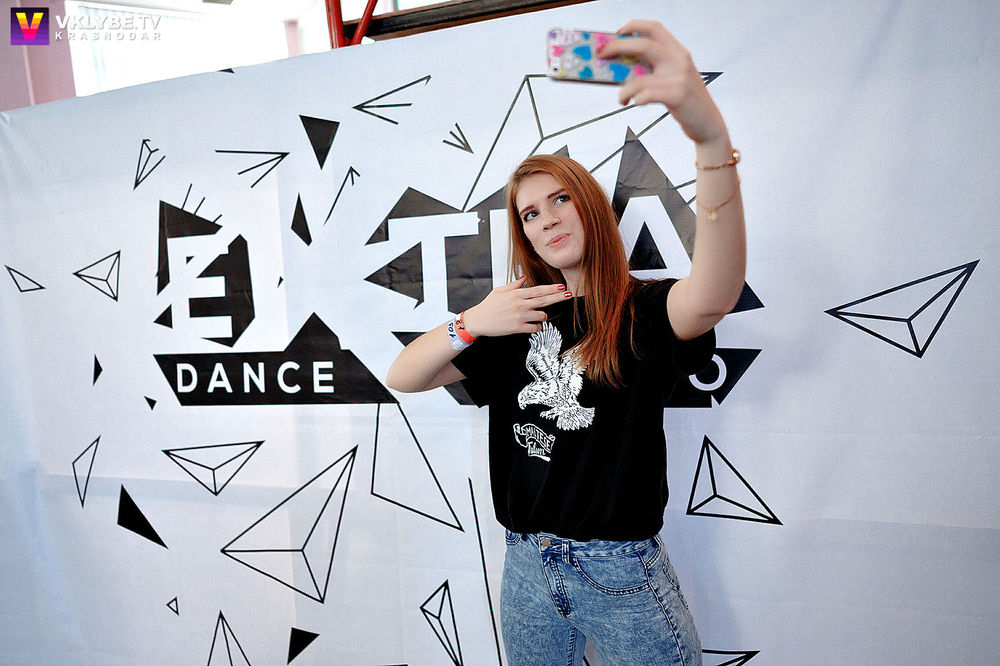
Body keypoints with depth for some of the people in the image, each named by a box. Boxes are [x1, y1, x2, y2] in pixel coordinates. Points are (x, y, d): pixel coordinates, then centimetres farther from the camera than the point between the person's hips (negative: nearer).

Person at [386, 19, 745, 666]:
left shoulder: (642, 311, -10)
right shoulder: (517, 317, 2)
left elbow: (714, 296, -35)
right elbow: (400, 378, -1)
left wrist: (713, 137, -48)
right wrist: (471, 323, -18)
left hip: (624, 572, -4)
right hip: (527, 567, 4)